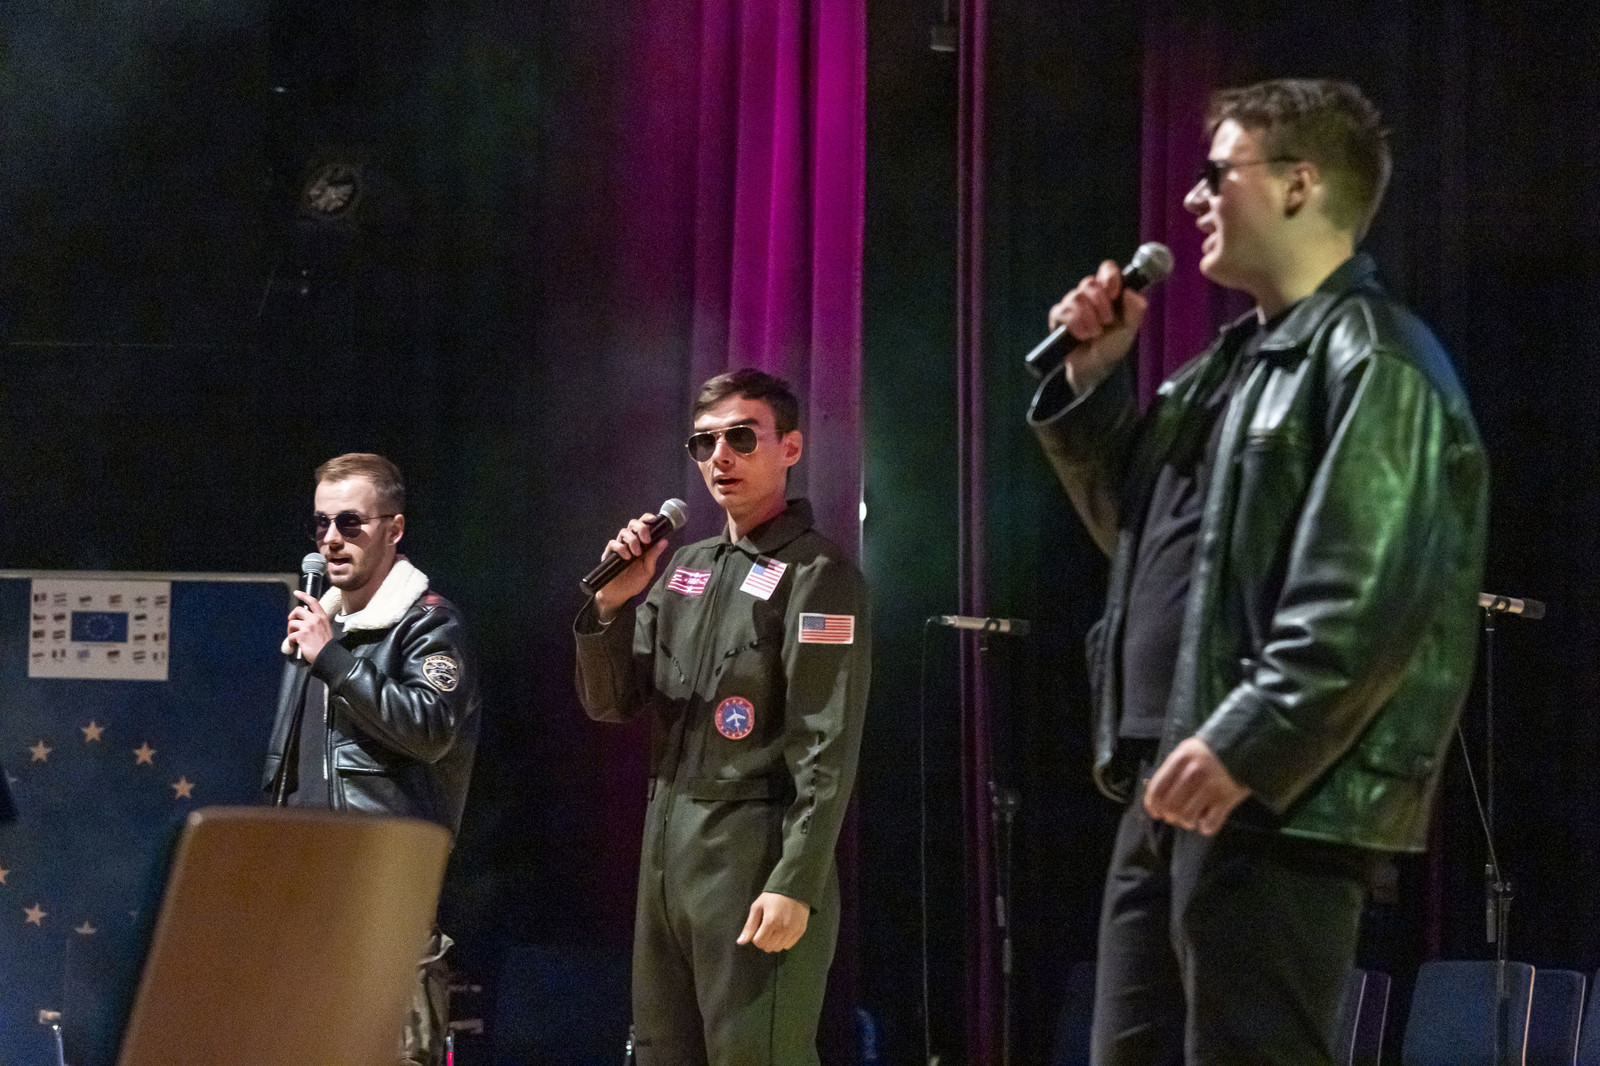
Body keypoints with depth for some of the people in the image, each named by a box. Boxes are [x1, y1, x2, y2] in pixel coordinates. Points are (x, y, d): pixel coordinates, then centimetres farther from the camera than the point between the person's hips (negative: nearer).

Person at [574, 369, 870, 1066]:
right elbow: (609, 704, 16)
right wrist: (612, 604, -2)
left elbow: (828, 748, -13)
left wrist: (797, 885, -20)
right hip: (666, 848, 7)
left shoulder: (816, 572, -5)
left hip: (753, 854, -7)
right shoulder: (685, 566, 17)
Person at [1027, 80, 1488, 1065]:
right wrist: (1093, 382, 14)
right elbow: (1139, 526, 28)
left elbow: (1373, 594, -21)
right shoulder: (1241, 357, 20)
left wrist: (1245, 745, -25)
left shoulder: (1372, 359, -10)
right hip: (1178, 784, 10)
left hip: (1277, 796, -10)